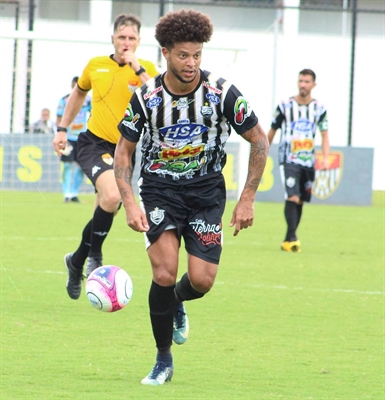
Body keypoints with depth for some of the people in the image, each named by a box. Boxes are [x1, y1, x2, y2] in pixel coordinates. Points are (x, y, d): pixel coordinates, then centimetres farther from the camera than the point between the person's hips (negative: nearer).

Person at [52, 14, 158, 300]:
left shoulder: (146, 69, -3)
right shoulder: (96, 65, 1)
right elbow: (79, 94, 21)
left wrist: (138, 68, -24)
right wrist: (63, 129, 20)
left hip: (125, 148, 2)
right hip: (94, 144, -2)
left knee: (105, 212, 10)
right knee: (112, 196, -27)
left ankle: (77, 261, 34)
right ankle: (95, 255, -9)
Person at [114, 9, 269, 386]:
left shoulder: (222, 92, -14)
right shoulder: (146, 97, -12)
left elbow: (258, 139, -2)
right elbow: (124, 149, 0)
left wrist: (247, 199, -5)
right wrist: (130, 203, -13)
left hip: (206, 190, 1)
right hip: (159, 188, -1)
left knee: (202, 279, -11)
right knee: (164, 271, -19)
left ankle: (177, 304, 29)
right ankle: (163, 361, -1)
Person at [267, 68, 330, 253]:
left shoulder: (320, 109, 5)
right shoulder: (285, 106, -2)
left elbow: (325, 134, 7)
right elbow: (272, 131, 7)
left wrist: (325, 158, -6)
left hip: (308, 161, 3)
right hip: (289, 160, -3)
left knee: (300, 202, 7)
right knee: (292, 198, -19)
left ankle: (288, 241, 15)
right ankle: (292, 238, -22)